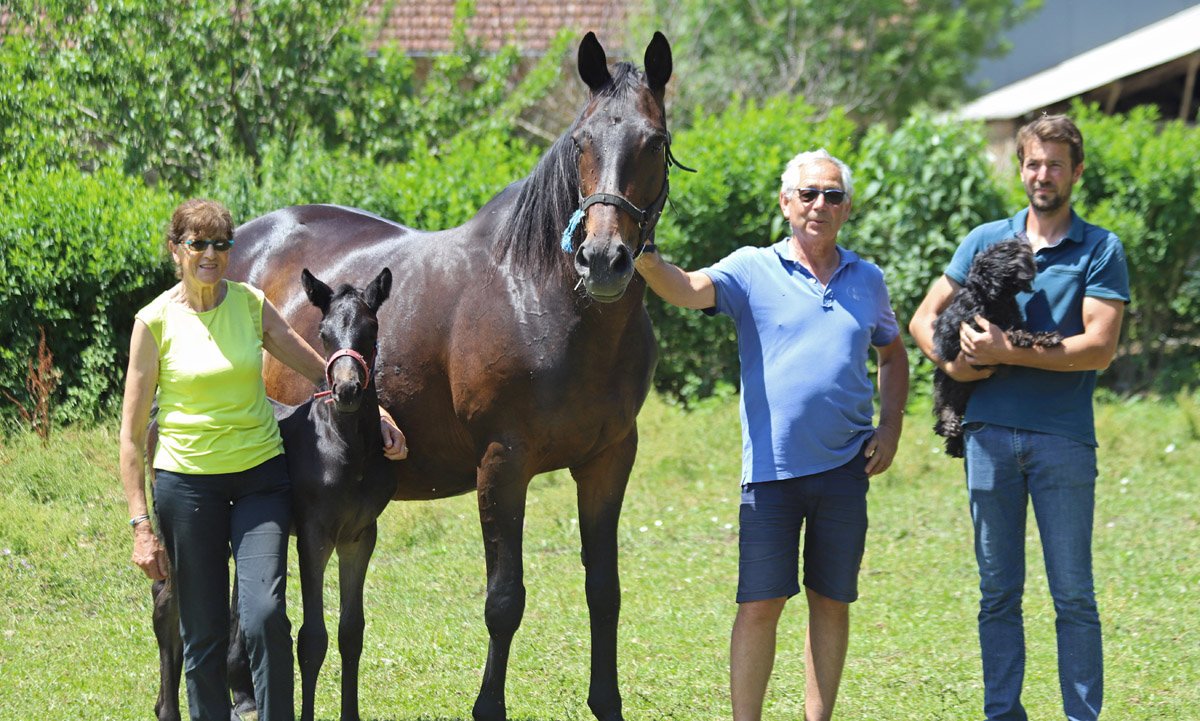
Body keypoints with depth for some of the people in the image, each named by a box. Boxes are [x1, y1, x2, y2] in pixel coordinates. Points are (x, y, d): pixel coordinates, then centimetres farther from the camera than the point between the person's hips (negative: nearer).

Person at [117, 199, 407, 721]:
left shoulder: (251, 304, 3)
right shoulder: (156, 321, -4)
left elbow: (319, 370, 16)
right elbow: (131, 433, -3)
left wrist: (376, 412, 4)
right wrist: (141, 526, -7)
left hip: (261, 476, 1)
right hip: (188, 482, -1)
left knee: (264, 614, -16)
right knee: (203, 635, 2)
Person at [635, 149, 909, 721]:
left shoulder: (867, 280, 10)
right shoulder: (753, 271, 0)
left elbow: (893, 353, 24)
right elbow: (688, 289, -17)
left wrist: (890, 427, 10)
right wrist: (645, 260, -39)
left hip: (845, 466, 3)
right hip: (771, 466, -3)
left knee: (832, 603, 9)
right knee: (760, 605, -4)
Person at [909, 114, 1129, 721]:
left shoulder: (1100, 251, 2)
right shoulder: (985, 241, 12)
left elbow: (1098, 348, -9)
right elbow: (924, 318, 16)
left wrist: (1008, 352, -14)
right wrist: (954, 362, -5)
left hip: (1063, 438, -3)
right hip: (990, 434, 3)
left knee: (1073, 595, -1)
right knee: (998, 592, 7)